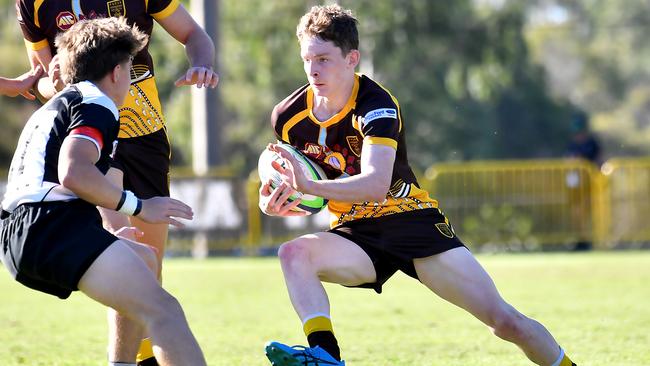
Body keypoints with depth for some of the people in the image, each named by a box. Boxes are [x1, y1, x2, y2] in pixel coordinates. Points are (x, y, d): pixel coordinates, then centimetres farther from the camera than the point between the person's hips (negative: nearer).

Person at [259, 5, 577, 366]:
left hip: (413, 224, -3)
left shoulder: (376, 105, -20)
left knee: (505, 320, -13)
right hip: (356, 235, 4)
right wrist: (278, 200, -12)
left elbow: (376, 184, -36)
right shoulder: (289, 117, -5)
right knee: (294, 252, -30)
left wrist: (309, 186, -49)